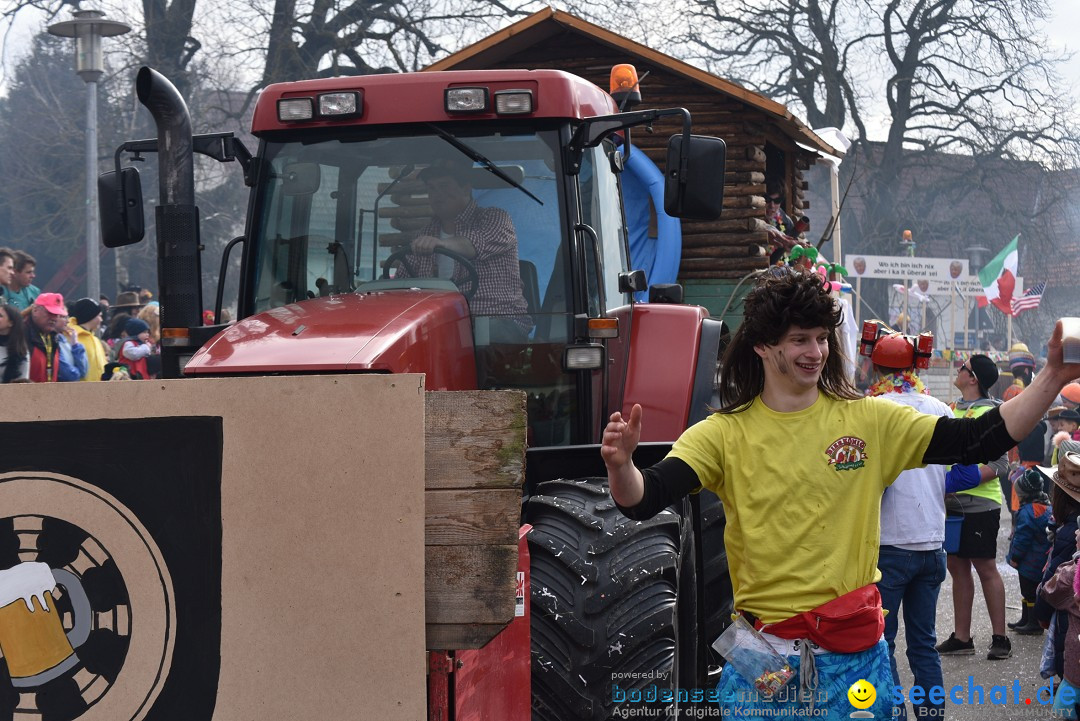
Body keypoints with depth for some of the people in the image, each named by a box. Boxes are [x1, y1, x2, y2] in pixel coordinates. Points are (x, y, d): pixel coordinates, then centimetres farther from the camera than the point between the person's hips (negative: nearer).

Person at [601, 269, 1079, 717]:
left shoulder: (869, 421, 2)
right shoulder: (725, 434, -2)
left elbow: (977, 441, -1)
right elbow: (643, 501, -11)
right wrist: (621, 466, -34)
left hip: (856, 655, 1)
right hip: (766, 658, -1)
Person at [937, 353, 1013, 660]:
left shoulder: (990, 413, -11)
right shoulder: (954, 409, 12)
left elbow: (999, 465, -15)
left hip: (980, 504, -7)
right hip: (953, 503, 7)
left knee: (985, 568, -2)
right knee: (958, 568, 10)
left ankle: (1000, 637, 7)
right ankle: (961, 637, 17)